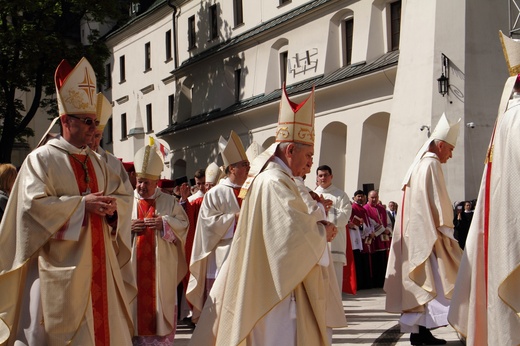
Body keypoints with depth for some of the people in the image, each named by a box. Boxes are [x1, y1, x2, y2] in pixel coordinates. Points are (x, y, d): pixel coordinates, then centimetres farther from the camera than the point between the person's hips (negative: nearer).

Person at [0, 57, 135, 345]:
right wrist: (82, 204, -18)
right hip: (61, 266, -6)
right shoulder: (41, 159, -4)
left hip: (98, 263, 6)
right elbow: (35, 203, -16)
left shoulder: (97, 163, 16)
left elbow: (124, 196, 14)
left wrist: (113, 205, -9)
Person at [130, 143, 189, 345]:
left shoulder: (170, 202, 8)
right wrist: (127, 226, -13)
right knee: (135, 305, 0)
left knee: (160, 306, 0)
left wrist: (164, 223, -13)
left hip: (161, 268, 0)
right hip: (132, 267, 0)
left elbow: (183, 225, 2)